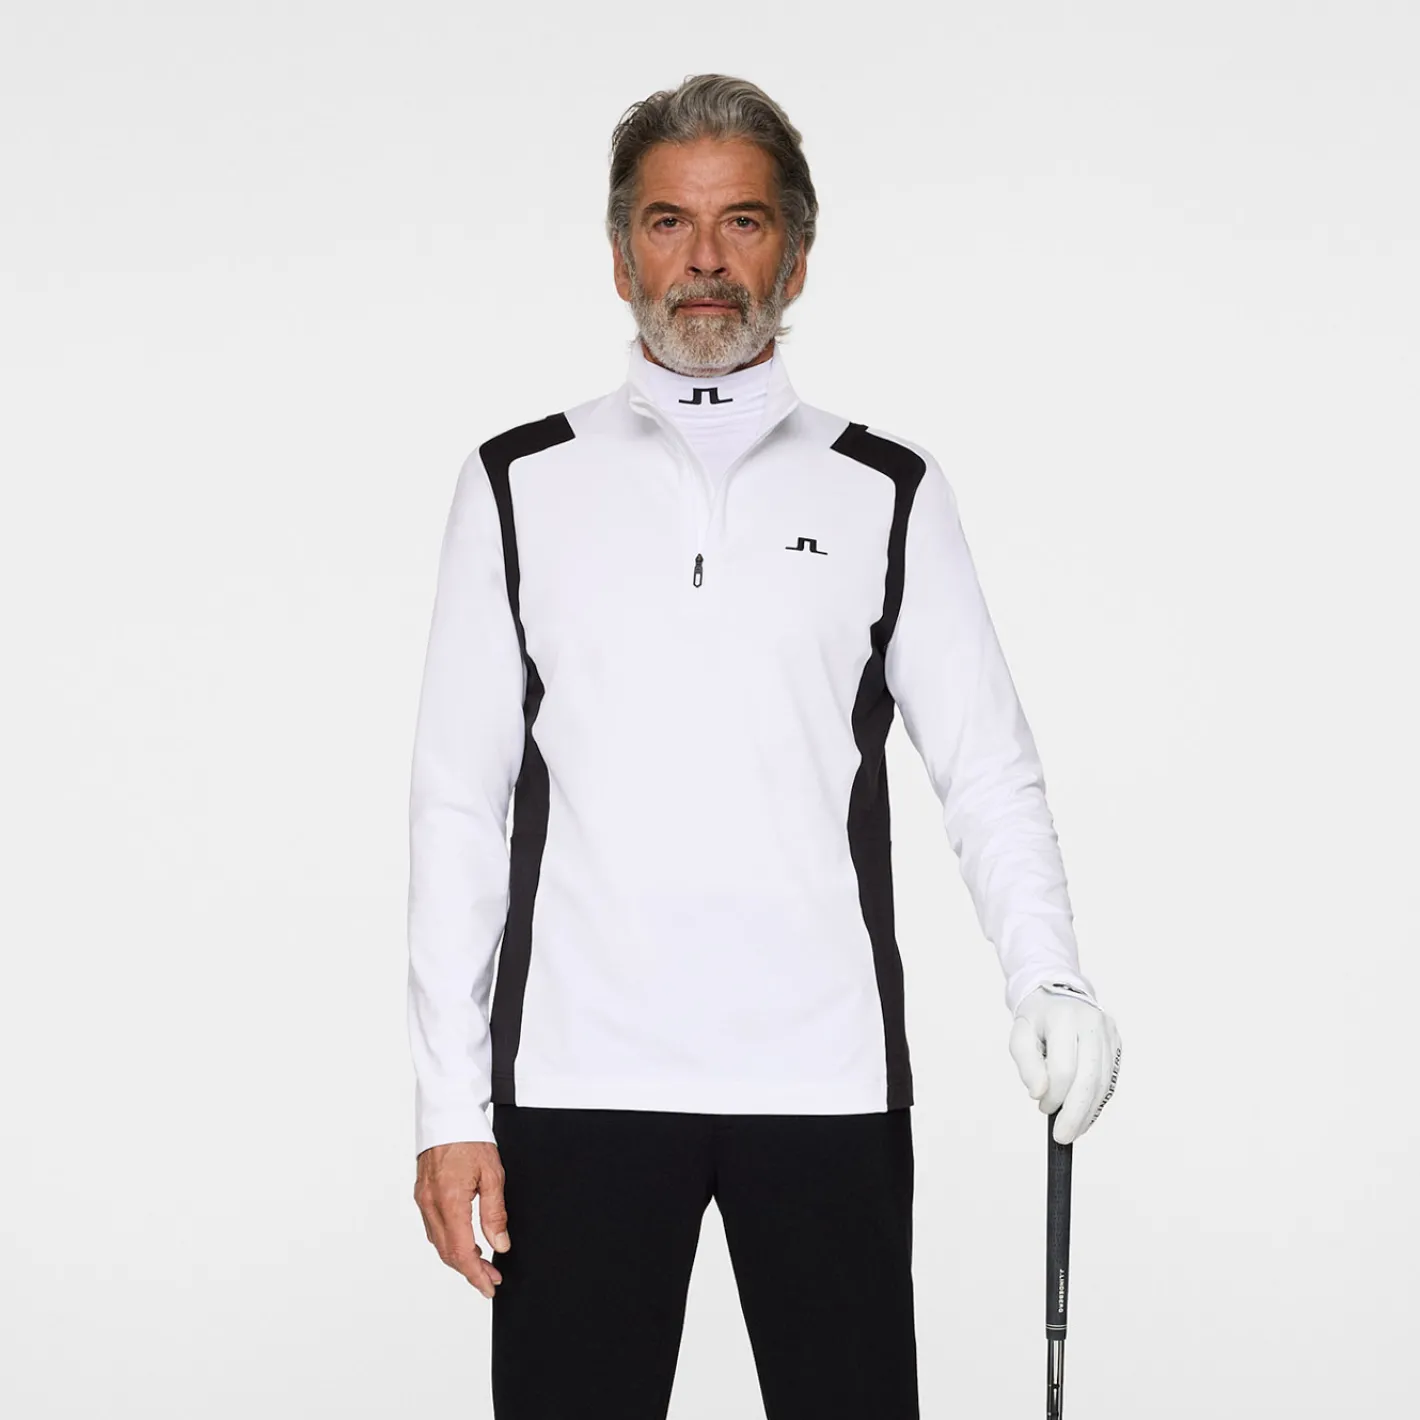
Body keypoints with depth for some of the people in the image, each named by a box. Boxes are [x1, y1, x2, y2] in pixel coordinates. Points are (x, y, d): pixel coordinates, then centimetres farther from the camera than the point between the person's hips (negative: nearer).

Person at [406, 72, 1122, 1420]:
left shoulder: (888, 496, 9)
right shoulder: (519, 487, 8)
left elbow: (988, 773, 5)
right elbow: (457, 803, 5)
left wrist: (1048, 979, -13)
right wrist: (451, 1103, -1)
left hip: (828, 1080, 0)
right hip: (576, 1081, 0)